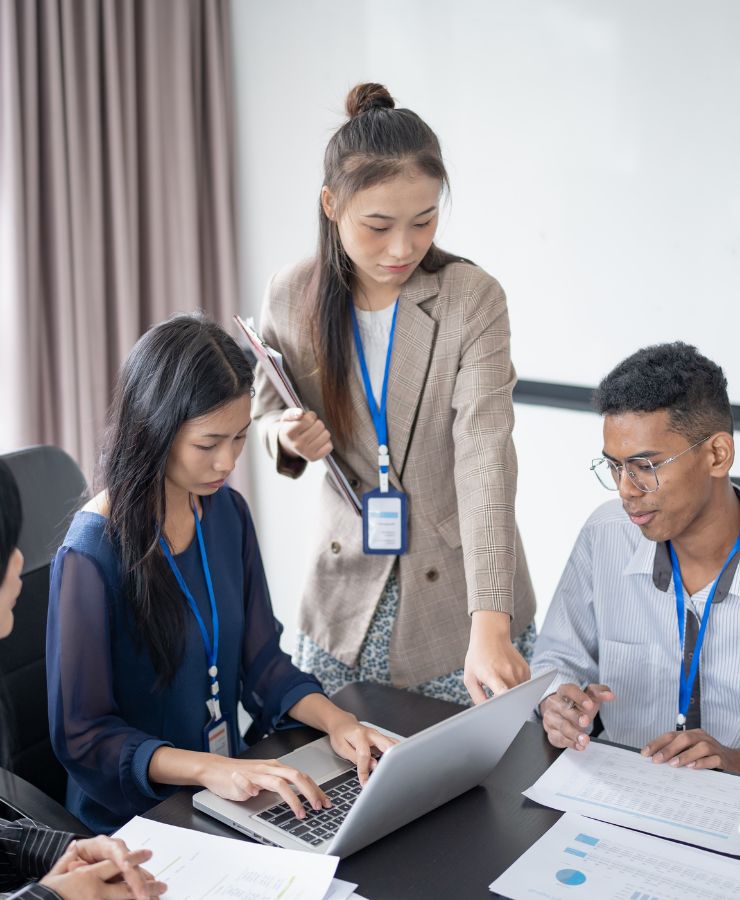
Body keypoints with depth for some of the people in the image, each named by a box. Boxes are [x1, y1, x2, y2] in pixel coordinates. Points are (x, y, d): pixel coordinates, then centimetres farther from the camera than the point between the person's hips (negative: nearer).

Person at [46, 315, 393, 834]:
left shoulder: (227, 513, 1)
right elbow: (82, 735, -16)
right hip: (134, 813, -6)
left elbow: (262, 660, 6)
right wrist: (212, 770, -28)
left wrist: (335, 720, -12)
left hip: (233, 785, 6)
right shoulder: (92, 553, -20)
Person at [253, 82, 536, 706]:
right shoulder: (292, 298, -6)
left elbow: (485, 459, -24)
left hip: (458, 594, -2)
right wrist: (287, 436, -15)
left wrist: (490, 625, -34)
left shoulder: (473, 299, -15)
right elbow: (269, 410, 11)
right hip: (347, 590, 2)